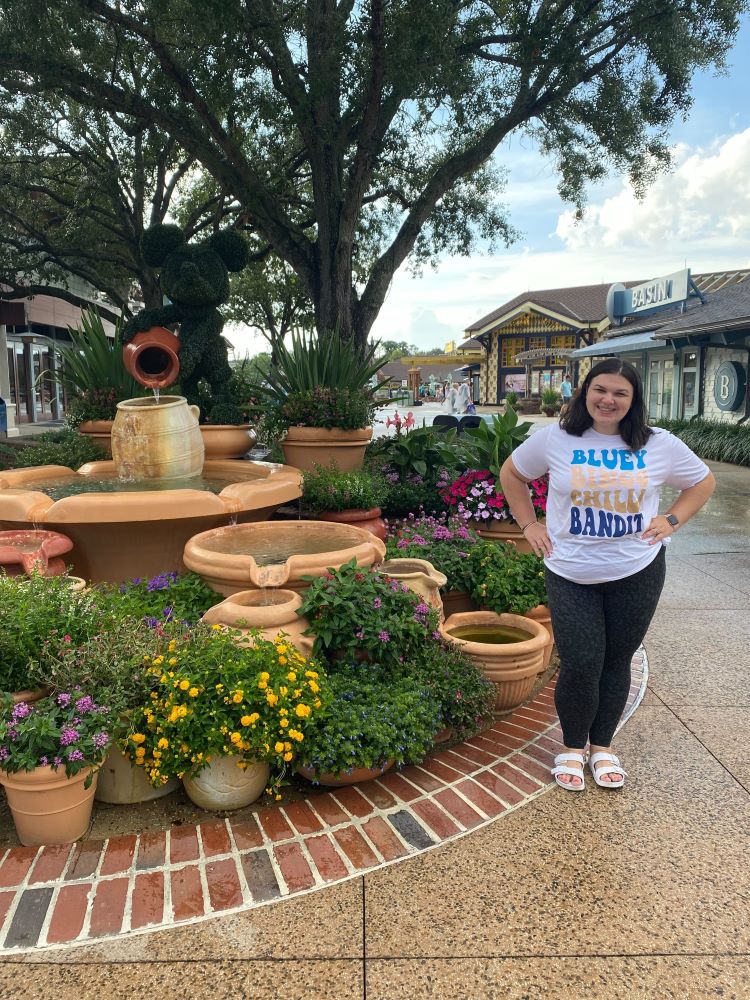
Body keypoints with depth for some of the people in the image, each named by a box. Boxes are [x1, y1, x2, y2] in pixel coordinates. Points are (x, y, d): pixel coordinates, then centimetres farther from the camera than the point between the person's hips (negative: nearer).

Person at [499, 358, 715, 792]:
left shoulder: (660, 445, -2)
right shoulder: (554, 438, -5)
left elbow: (703, 481, 13)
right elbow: (511, 473, 10)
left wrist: (672, 520, -1)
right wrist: (529, 524, 2)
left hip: (637, 572, 1)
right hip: (571, 575, -1)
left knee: (616, 662, 12)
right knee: (579, 667, -2)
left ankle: (602, 746, 34)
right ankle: (573, 746, 25)